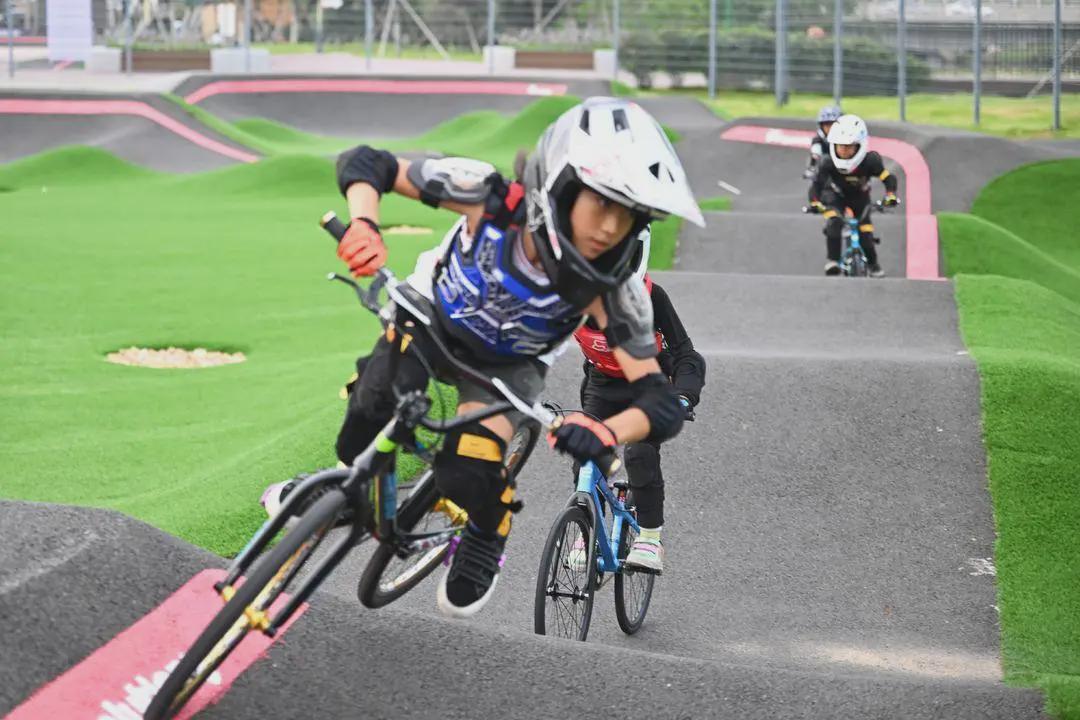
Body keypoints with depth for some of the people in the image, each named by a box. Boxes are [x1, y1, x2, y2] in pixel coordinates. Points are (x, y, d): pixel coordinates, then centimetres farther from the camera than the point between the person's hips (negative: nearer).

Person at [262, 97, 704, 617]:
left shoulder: (612, 290, -34)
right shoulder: (492, 198, -35)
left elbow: (663, 404, -35)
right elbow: (364, 163, -26)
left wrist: (606, 432, -57)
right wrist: (364, 225, -48)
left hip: (507, 364, 0)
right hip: (432, 318, 1)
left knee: (465, 474, -27)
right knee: (375, 408, -29)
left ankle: (486, 536, 8)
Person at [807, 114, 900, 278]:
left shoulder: (870, 161, -32)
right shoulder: (828, 163, -32)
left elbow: (888, 178, -26)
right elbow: (816, 184, -34)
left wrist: (890, 196, -43)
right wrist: (815, 203, -51)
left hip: (859, 197, 1)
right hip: (835, 196, -1)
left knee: (865, 233, -5)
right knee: (834, 222, -31)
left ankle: (873, 264, 23)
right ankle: (833, 260, -21)